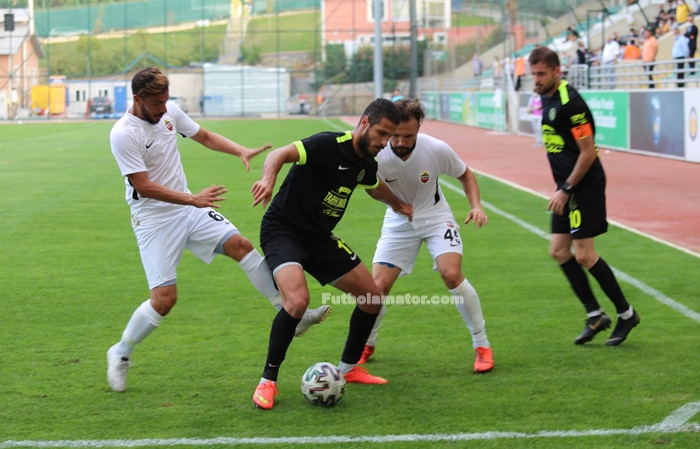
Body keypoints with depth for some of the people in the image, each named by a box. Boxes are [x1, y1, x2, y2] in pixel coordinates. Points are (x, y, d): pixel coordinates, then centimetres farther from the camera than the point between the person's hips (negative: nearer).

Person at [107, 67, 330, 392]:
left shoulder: (169, 113, 0)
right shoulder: (124, 134, -20)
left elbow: (204, 136, 15)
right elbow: (143, 186, -23)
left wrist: (241, 151, -1)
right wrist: (192, 199, -29)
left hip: (187, 208, 6)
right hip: (153, 220, -6)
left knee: (239, 245, -9)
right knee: (165, 298, -11)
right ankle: (120, 353, 11)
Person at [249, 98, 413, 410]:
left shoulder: (366, 163, 4)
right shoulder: (330, 145, -21)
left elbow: (375, 188, 29)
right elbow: (280, 154, -35)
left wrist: (398, 204, 42)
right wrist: (268, 180, -54)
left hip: (320, 238, 9)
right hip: (283, 230, -9)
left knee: (373, 298, 8)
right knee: (298, 299, -31)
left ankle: (348, 369, 28)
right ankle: (268, 381, -15)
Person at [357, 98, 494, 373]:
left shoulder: (437, 150, -23)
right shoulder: (377, 155, -26)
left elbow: (465, 175, -4)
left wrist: (476, 206, -19)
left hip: (435, 216, -1)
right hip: (398, 222, 1)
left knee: (451, 274, -22)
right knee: (378, 286, -5)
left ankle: (482, 346, -7)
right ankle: (366, 345, 25)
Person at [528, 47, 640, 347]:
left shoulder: (570, 104, -20)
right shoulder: (546, 98, 10)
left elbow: (588, 152, -20)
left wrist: (566, 190, -17)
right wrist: (562, 189, 19)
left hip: (585, 186, -10)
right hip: (567, 187, 10)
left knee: (584, 255, -9)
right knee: (559, 251, 6)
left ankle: (626, 314, 6)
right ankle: (595, 316, 14)